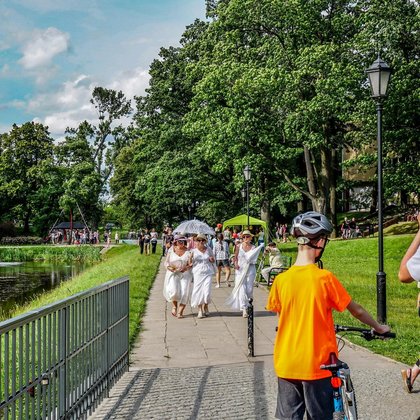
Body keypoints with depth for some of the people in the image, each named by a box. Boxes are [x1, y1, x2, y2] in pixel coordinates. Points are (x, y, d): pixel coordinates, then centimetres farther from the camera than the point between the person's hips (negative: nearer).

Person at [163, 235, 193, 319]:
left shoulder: (188, 251, 2)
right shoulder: (171, 250, 3)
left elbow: (190, 264, 1)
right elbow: (166, 262, 5)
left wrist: (186, 268, -19)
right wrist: (169, 267, -15)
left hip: (185, 274, 1)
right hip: (173, 274, 0)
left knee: (184, 292, -10)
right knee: (173, 291, -17)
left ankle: (180, 312, 2)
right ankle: (174, 306, 13)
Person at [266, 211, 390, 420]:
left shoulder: (281, 280, -6)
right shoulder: (325, 278, -14)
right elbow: (356, 310, -2)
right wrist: (379, 328, 15)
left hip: (286, 365, 3)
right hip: (317, 365, -3)